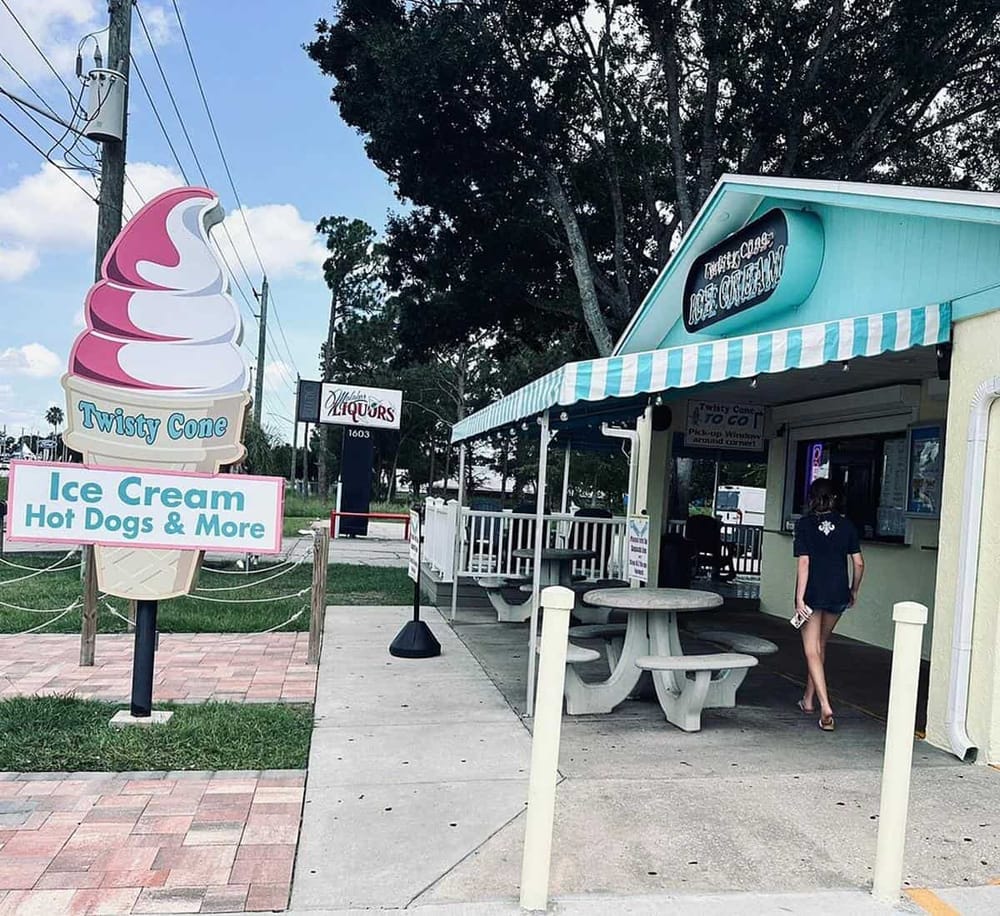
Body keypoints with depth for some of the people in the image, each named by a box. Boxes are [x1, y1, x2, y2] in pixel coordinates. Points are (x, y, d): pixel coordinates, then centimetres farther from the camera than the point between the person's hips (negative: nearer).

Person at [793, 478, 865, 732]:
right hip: (838, 594, 4)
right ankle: (809, 698, 32)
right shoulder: (846, 525, 1)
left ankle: (825, 706, -13)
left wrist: (799, 599, -13)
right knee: (820, 645, 21)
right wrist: (854, 591, 16)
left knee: (812, 652, 1)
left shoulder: (804, 524, -7)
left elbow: (803, 562, -13)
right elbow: (859, 563, 1)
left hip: (812, 594, -4)